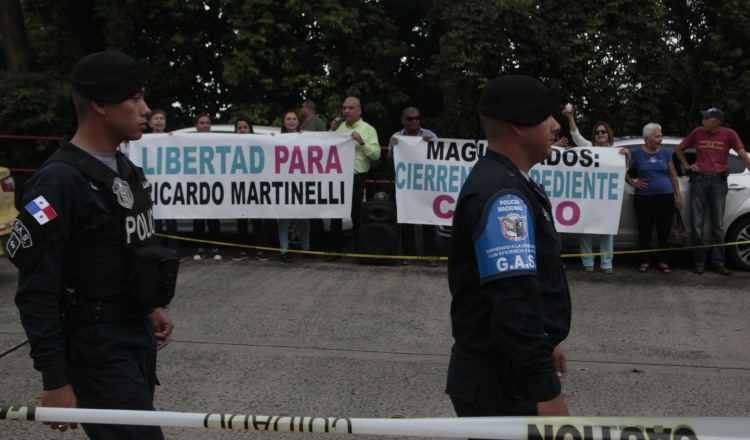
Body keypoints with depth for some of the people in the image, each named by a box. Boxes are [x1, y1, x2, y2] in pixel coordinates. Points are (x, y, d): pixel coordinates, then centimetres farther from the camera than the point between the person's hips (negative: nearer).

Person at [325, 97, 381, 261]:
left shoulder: (368, 130, 3)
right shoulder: (338, 127, 14)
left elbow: (376, 154, -6)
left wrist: (362, 142, -17)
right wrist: (332, 131, 0)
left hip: (357, 177, -3)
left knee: (356, 214, 2)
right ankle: (335, 249, 14)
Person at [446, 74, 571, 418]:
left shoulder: (504, 182, 12)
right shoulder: (503, 196, -22)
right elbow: (513, 301, -30)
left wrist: (545, 344, 27)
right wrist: (546, 389, -30)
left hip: (507, 373, 10)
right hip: (503, 385, -10)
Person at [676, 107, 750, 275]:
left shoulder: (729, 134, -2)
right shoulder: (698, 132, 4)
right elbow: (679, 149, 17)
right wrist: (687, 165, 5)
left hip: (719, 182, -1)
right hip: (699, 181, 1)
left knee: (718, 224, 4)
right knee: (698, 224, 2)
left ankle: (718, 262, 10)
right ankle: (699, 261, 8)